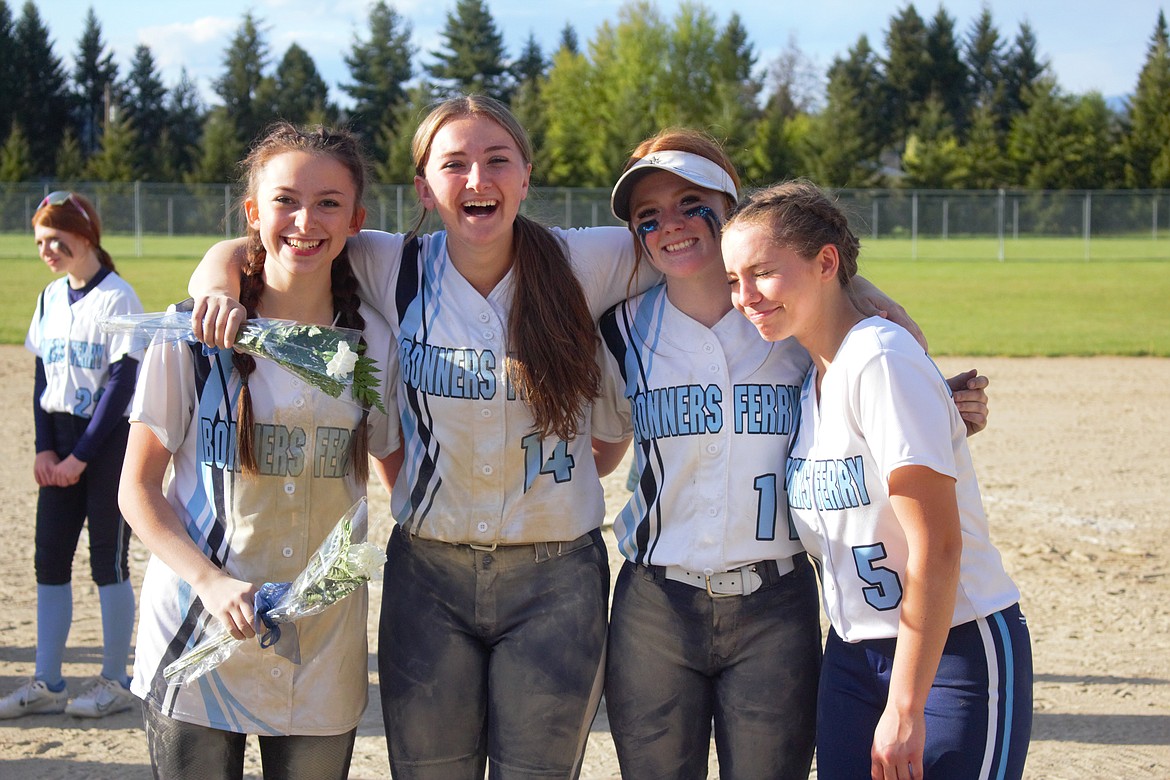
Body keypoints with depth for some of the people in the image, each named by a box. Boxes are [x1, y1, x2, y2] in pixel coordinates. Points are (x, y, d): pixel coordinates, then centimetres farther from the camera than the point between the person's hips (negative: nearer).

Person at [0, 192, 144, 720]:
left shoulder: (117, 297, -11)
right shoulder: (51, 298, 9)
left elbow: (121, 383, -14)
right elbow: (44, 376, 11)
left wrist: (81, 456, -14)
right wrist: (44, 448, -1)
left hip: (109, 438, -6)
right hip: (60, 440, 6)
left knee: (108, 558, -1)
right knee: (50, 557, 5)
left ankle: (115, 682, 10)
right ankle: (46, 685, 11)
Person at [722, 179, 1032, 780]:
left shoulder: (881, 359, -17)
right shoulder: (806, 378, 8)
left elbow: (936, 547, -21)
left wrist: (904, 709, -20)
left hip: (957, 651, -7)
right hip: (852, 656, 7)